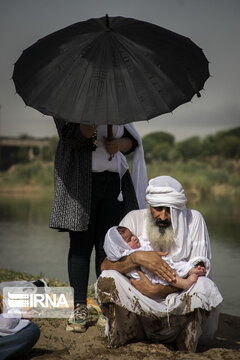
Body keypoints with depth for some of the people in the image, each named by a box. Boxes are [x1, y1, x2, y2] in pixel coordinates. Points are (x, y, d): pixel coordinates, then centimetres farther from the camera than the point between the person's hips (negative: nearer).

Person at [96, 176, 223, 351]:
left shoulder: (193, 219, -3)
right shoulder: (134, 219, -1)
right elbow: (105, 266, -9)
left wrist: (159, 290, -24)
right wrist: (136, 257, -29)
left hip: (180, 306, 0)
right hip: (138, 307, 1)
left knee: (205, 286, -31)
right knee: (108, 278, -24)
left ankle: (185, 350, -10)